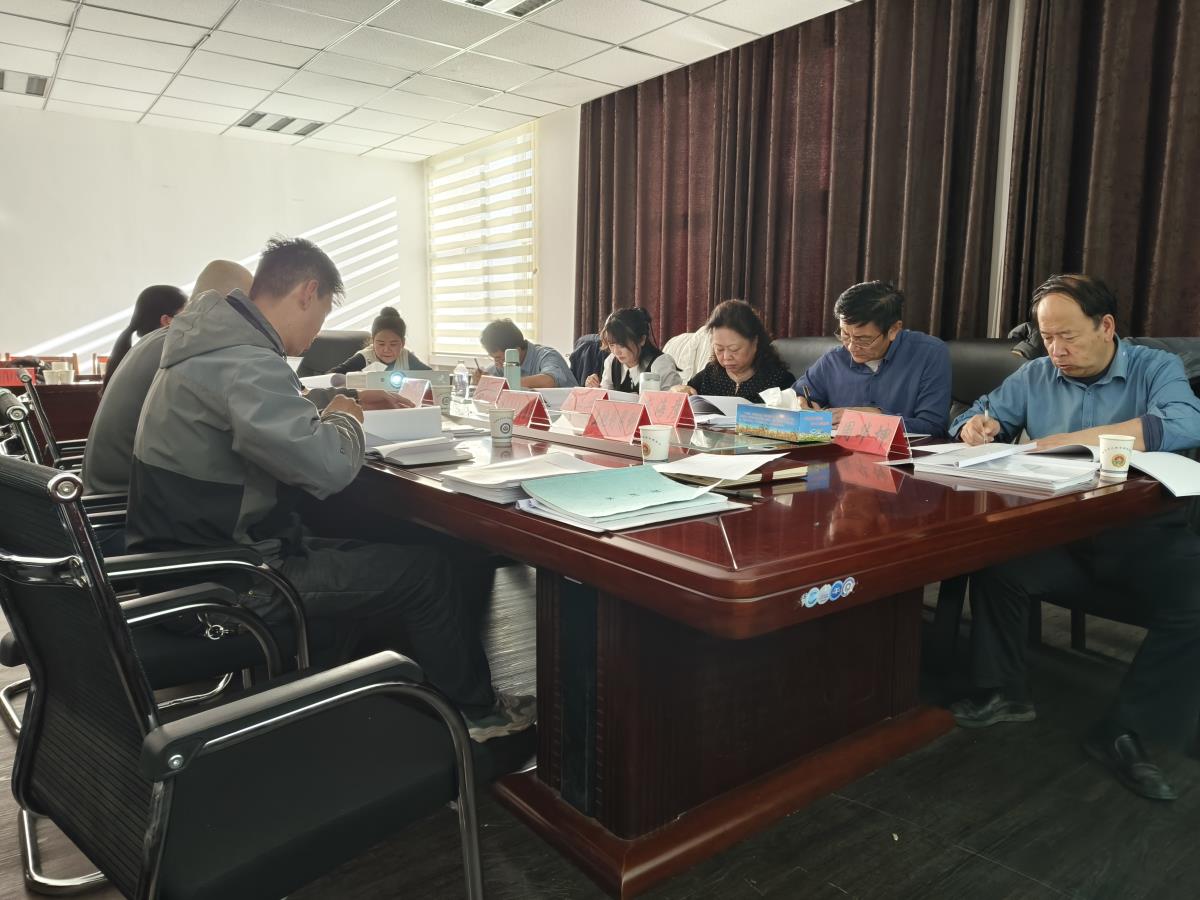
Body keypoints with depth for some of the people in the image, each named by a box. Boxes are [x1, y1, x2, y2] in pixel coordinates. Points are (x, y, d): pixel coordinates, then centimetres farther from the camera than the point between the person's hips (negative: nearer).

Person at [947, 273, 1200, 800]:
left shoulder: (1156, 369, 2)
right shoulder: (1034, 376, 14)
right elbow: (983, 415, 17)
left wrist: (1076, 438, -24)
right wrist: (975, 427, -10)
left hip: (1143, 533, -2)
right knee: (993, 557, -26)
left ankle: (1124, 732, -14)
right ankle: (1003, 692, -6)